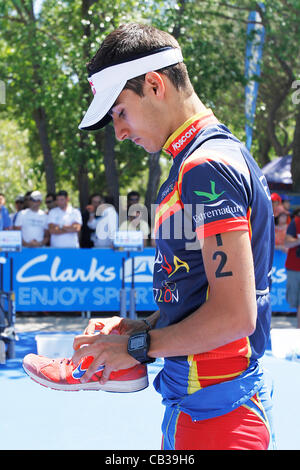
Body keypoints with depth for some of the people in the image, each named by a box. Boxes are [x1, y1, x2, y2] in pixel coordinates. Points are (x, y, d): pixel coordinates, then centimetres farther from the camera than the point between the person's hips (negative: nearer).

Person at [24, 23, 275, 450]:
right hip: (188, 404, 9)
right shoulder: (194, 163, 14)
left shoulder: (207, 166, -17)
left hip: (216, 412, -9)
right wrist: (138, 328, 10)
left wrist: (138, 347, -12)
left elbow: (235, 315, -23)